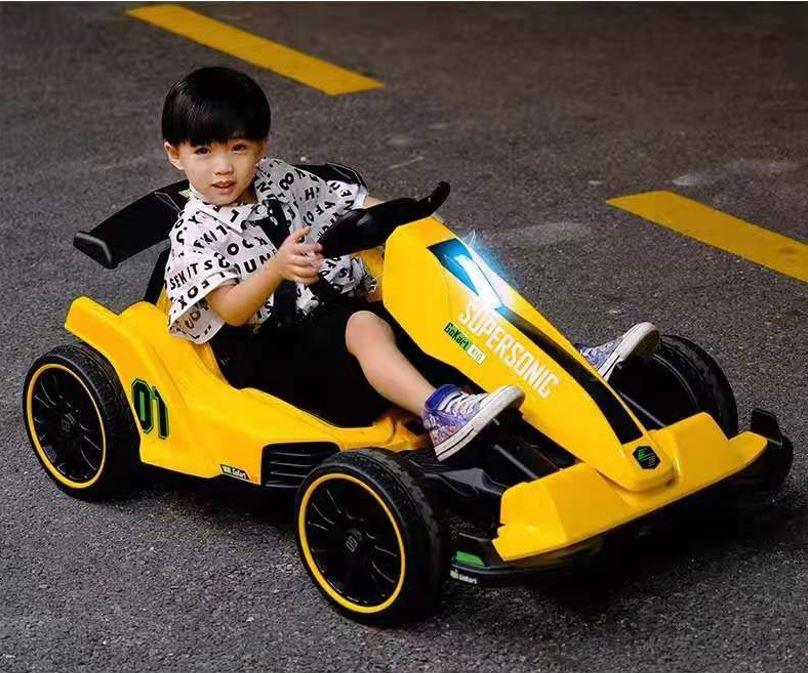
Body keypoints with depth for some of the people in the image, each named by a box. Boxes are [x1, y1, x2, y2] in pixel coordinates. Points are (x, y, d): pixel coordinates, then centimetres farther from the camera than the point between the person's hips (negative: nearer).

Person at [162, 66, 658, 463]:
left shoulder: (279, 182, 11)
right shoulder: (195, 234, -7)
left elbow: (358, 205, 17)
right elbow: (231, 309, -19)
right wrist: (276, 269, -36)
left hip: (334, 312, 7)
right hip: (269, 351, -7)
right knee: (364, 324, -35)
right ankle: (439, 411, -60)